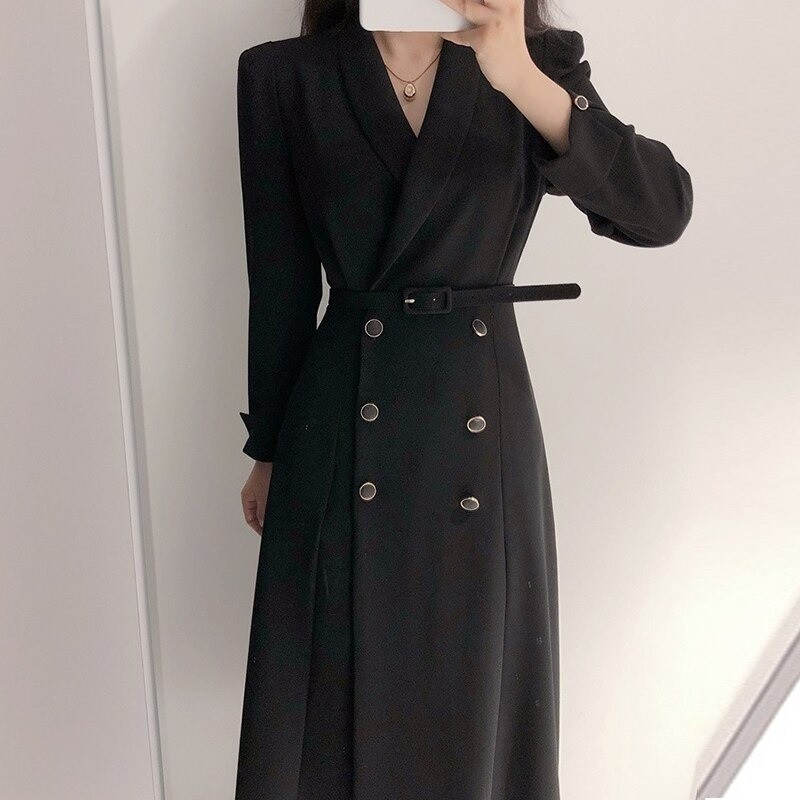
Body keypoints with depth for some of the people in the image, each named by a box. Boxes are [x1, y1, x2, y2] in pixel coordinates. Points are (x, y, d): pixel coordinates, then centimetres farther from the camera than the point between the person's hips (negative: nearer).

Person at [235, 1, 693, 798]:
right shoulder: (284, 76, -1)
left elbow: (660, 210, -13)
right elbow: (280, 282, 2)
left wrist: (521, 78, -24)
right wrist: (268, 450, 7)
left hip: (481, 423, 1)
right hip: (343, 427, 0)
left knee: (474, 686, 17)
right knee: (334, 686, 15)